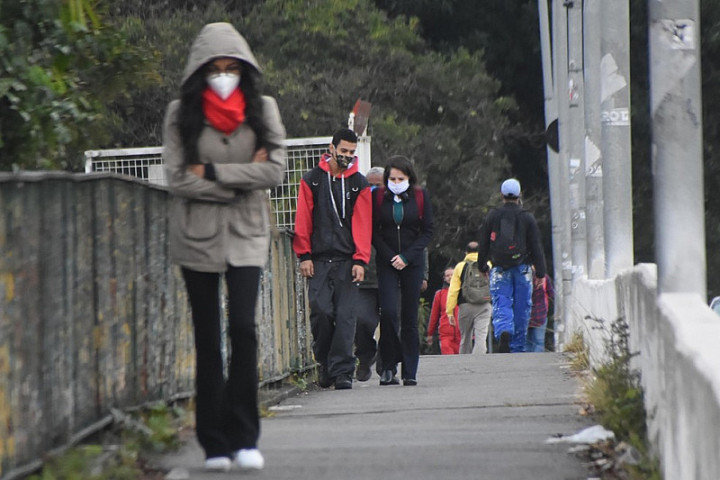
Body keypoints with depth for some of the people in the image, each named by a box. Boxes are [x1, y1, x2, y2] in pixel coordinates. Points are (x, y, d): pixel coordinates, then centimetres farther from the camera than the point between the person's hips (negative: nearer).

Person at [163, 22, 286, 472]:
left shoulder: (263, 109, 4)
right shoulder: (181, 114, 1)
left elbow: (275, 170, -6)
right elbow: (178, 179, -7)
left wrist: (212, 172, -10)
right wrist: (242, 179, -8)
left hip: (246, 235, 0)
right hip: (197, 236, 0)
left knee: (243, 326, -14)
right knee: (207, 337, 2)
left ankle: (245, 438, -9)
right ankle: (215, 444, 6)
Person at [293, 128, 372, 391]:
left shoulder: (359, 184, 8)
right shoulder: (312, 180, 8)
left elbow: (363, 224, 4)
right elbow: (303, 220, 7)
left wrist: (360, 260, -4)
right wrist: (304, 255, 0)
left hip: (347, 260, 0)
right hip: (319, 260, 0)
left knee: (346, 317, -5)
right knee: (321, 312, -9)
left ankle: (342, 371, -3)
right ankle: (325, 362, 10)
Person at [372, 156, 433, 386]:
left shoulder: (420, 197, 2)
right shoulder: (378, 197, 1)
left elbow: (427, 231, 3)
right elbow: (373, 231, 4)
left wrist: (406, 257, -8)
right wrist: (390, 256, -8)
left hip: (413, 263, 0)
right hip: (386, 263, 0)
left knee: (410, 317, 0)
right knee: (388, 311, -15)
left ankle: (410, 372, 4)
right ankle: (389, 366, -2)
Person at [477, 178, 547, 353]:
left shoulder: (492, 216, 4)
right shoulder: (527, 218, 0)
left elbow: (483, 244, 8)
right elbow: (536, 246, 0)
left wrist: (482, 267, 20)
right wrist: (540, 273, 4)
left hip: (499, 269, 0)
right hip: (522, 269, 0)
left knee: (501, 305, -4)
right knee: (521, 308, 7)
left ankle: (503, 333, -33)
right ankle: (518, 347, 10)